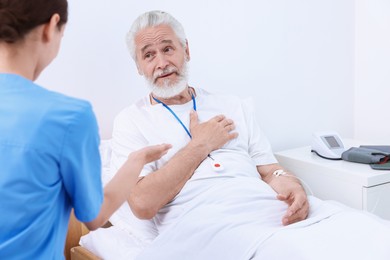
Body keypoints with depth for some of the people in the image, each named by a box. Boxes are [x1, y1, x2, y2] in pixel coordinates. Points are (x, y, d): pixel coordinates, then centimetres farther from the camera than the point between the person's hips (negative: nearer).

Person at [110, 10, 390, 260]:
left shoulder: (235, 107, 22)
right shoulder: (131, 121, 10)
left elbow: (269, 169, 16)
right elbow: (143, 203, -4)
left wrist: (287, 182, -9)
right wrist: (200, 146, -1)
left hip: (274, 209, 4)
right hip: (203, 221, -4)